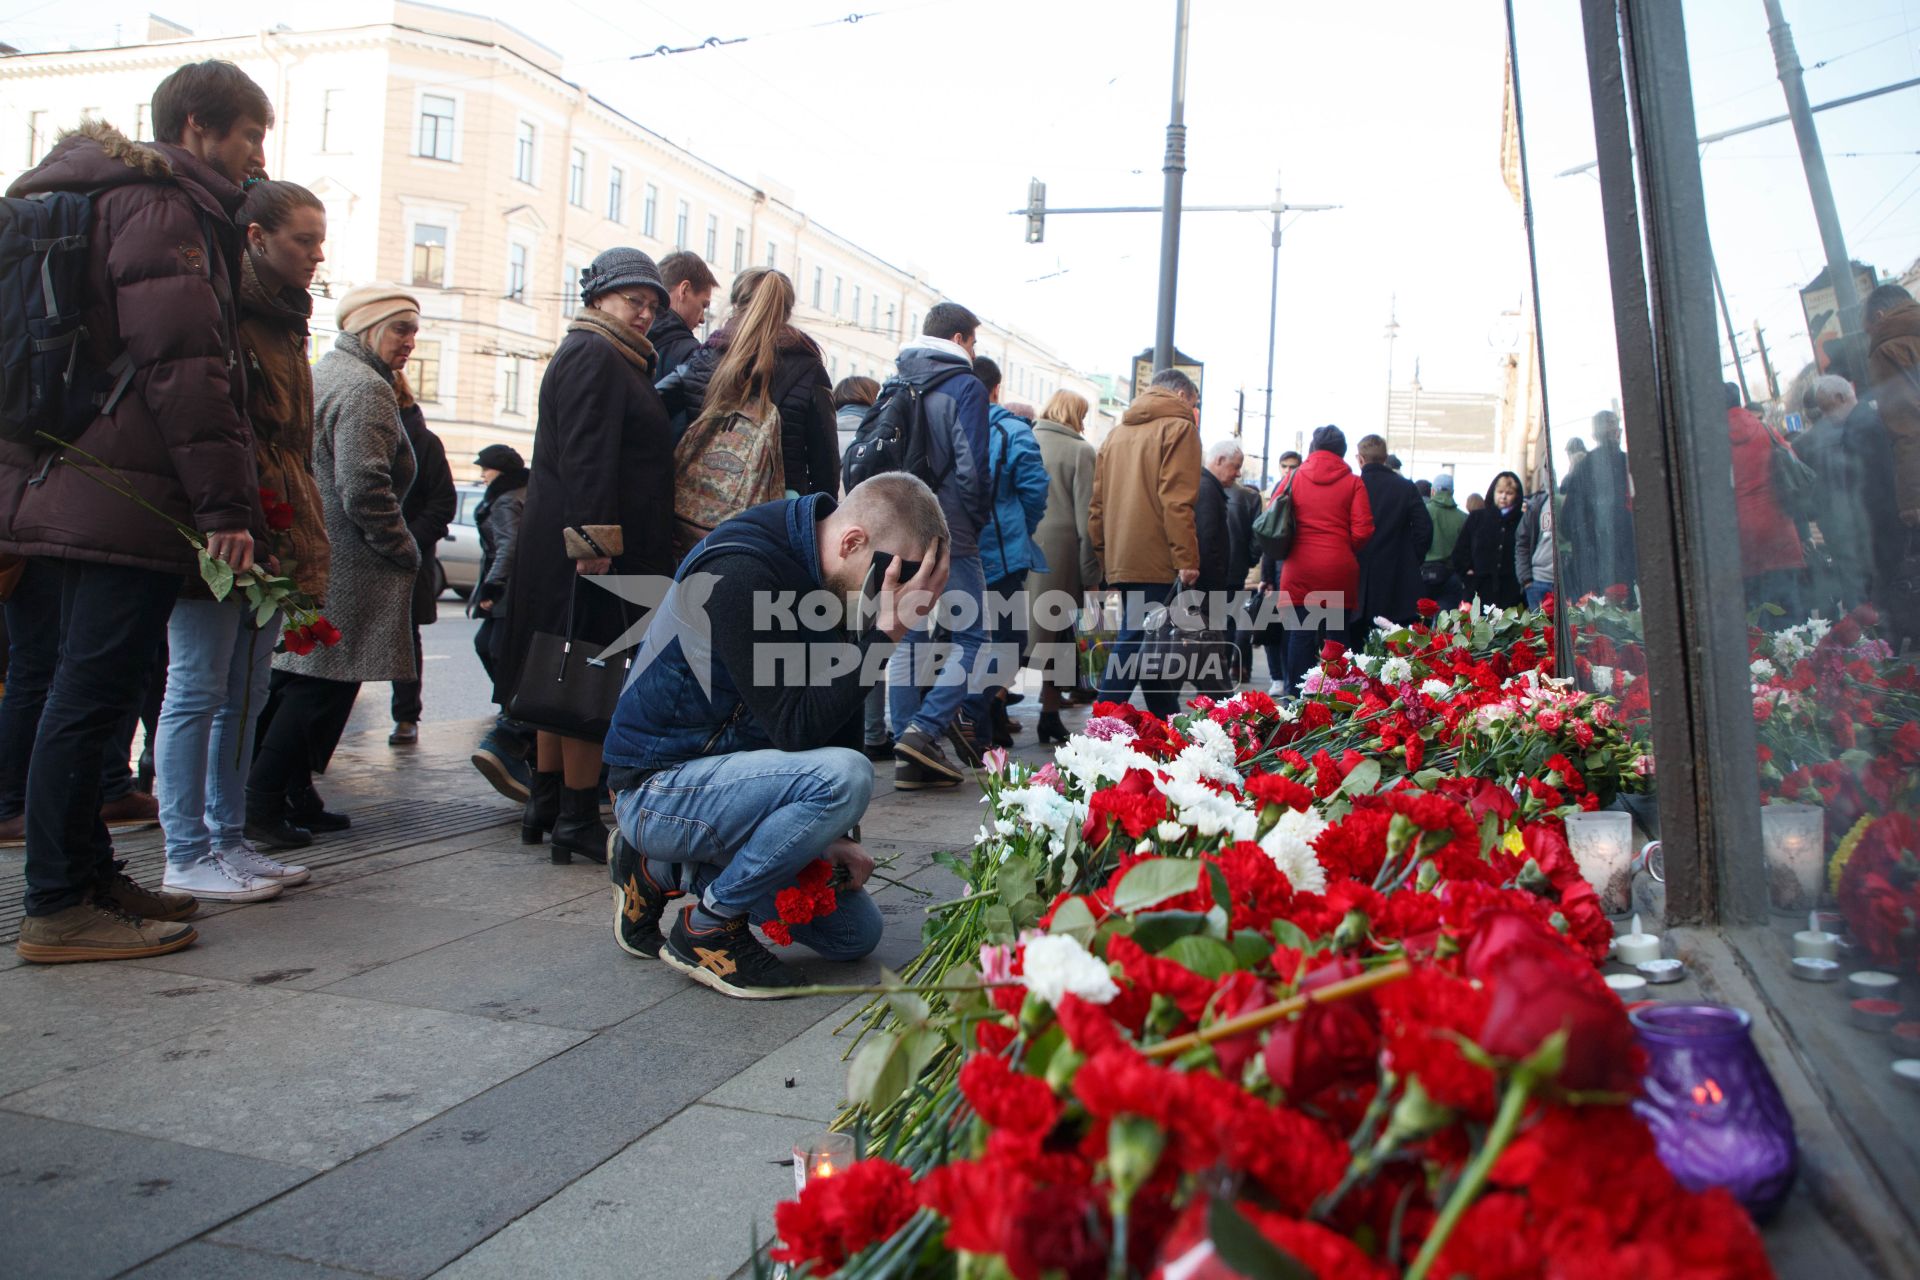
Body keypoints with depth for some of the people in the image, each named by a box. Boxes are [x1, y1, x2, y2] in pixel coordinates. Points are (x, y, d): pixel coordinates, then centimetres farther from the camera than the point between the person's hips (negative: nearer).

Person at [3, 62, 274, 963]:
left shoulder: (102, 198, 25)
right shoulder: (162, 207, -8)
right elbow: (185, 365, -18)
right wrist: (226, 504, -20)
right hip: (128, 493, -10)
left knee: (89, 689, 14)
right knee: (93, 692, -8)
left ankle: (89, 878, 23)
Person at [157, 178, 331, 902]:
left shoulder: (282, 322, 22)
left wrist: (306, 543, 18)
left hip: (275, 540, 9)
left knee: (244, 696, 10)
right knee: (198, 691, -4)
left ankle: (228, 839, 17)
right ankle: (187, 855, 2)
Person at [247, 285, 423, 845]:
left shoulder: (324, 373, 20)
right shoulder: (365, 388, -13)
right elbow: (365, 488, -20)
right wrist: (405, 551, -11)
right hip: (344, 572, -11)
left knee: (300, 682, 14)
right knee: (323, 686, -6)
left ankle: (294, 798, 22)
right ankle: (262, 804, -3)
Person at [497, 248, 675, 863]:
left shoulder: (614, 360, 23)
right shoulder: (594, 356, -10)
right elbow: (586, 456, -21)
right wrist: (595, 539, -26)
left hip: (561, 546, 11)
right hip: (591, 552, -11)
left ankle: (545, 804, 25)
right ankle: (577, 821, -1)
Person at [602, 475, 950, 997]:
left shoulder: (833, 580, 1)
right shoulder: (740, 573, -26)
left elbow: (837, 718, 9)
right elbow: (795, 728, -29)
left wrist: (833, 833, 1)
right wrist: (885, 631, -30)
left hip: (721, 774, 9)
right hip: (657, 789, -9)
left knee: (856, 932, 9)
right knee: (845, 777, -32)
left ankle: (667, 869, 16)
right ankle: (707, 926, -11)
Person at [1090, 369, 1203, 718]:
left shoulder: (1116, 434, 20)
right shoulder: (1178, 428, -2)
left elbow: (1097, 503, 18)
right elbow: (1177, 501, -14)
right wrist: (1186, 558, -16)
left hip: (1121, 559, 8)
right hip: (1158, 560, -8)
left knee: (1143, 643, 14)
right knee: (1136, 641, -8)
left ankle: (1168, 727, 22)